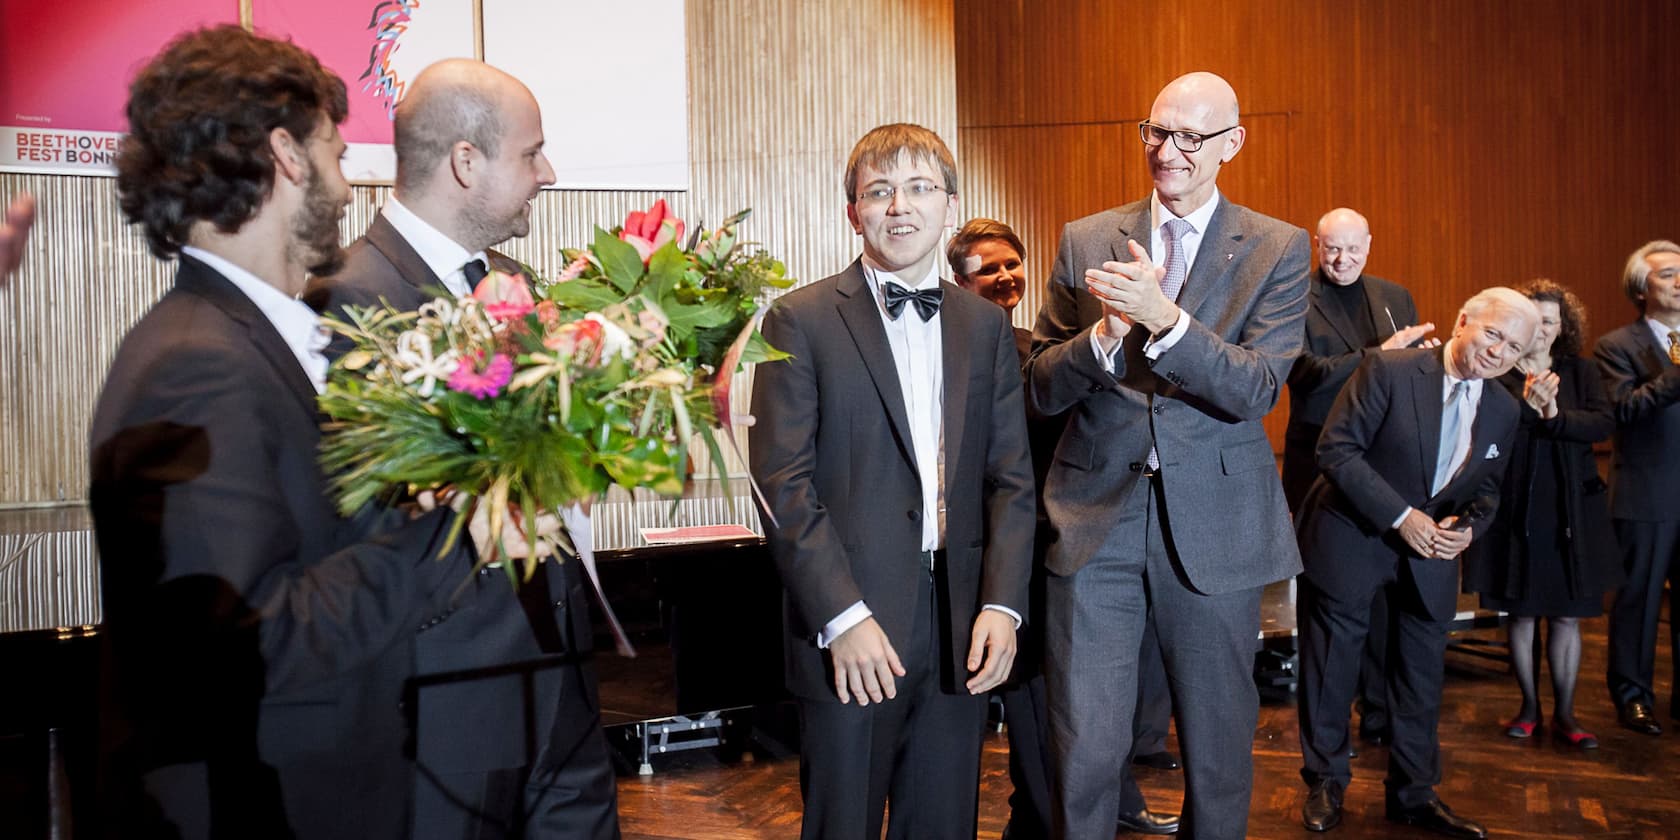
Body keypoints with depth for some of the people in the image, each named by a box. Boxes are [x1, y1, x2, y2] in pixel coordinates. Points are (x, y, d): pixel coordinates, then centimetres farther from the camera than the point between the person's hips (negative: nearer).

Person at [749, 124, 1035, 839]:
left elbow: (1011, 477, 9)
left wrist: (1002, 603, -3)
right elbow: (783, 483, -8)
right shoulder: (802, 321, -3)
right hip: (849, 625, -3)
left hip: (961, 630, 4)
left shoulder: (987, 326, 11)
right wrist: (843, 617, -14)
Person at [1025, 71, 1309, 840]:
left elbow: (1257, 389, -11)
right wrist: (1106, 330, -17)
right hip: (1094, 517, 0)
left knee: (1219, 744, 13)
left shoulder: (1278, 249, 2)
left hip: (1214, 523, 0)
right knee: (1084, 749, 0)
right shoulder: (1085, 241, 5)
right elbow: (1042, 389, 2)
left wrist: (1160, 316, -24)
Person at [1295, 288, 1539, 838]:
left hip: (1433, 546, 5)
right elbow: (1336, 448, -20)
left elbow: (1486, 488, 11)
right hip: (1352, 536, -5)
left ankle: (1413, 793, 29)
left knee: (1422, 670, 12)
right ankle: (1325, 783, 24)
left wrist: (1467, 526, -12)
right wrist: (1400, 516, -23)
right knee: (1333, 660, 6)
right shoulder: (1389, 370, -18)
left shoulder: (1504, 411, 1)